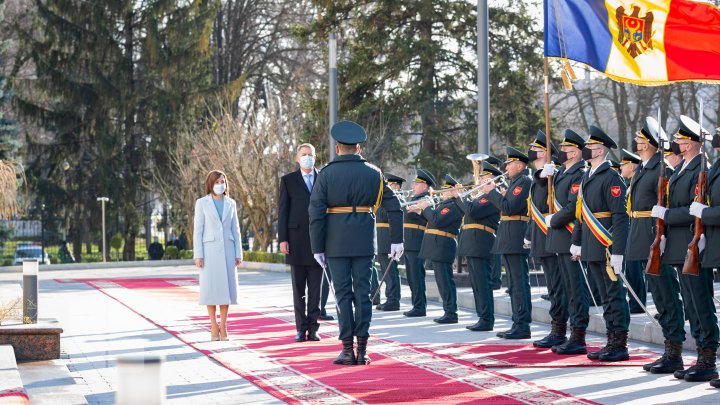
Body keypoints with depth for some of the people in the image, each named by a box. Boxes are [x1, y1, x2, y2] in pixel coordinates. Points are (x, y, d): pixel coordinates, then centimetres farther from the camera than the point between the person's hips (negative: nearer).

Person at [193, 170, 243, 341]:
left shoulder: (231, 203, 10)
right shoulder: (202, 203, 2)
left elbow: (235, 229, 11)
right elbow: (198, 230, -2)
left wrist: (238, 253, 4)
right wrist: (198, 255, -9)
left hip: (227, 250, 3)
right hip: (209, 250, -3)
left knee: (227, 287, 1)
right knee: (211, 288, -3)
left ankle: (223, 326, 8)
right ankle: (214, 327, 4)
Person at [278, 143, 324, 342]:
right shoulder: (288, 180, 6)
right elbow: (282, 211, 3)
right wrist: (282, 239, -5)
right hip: (297, 240, -1)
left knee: (315, 288, 2)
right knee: (298, 288, 4)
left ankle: (313, 328, 6)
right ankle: (301, 328, 9)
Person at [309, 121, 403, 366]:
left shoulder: (326, 174, -3)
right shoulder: (373, 173, 3)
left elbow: (316, 213, -8)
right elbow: (394, 207, 2)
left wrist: (317, 248, -3)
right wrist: (396, 240, 7)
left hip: (336, 243, -2)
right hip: (364, 243, 2)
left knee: (343, 294, 4)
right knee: (362, 294, 6)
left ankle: (348, 350, 3)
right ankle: (362, 351, 5)